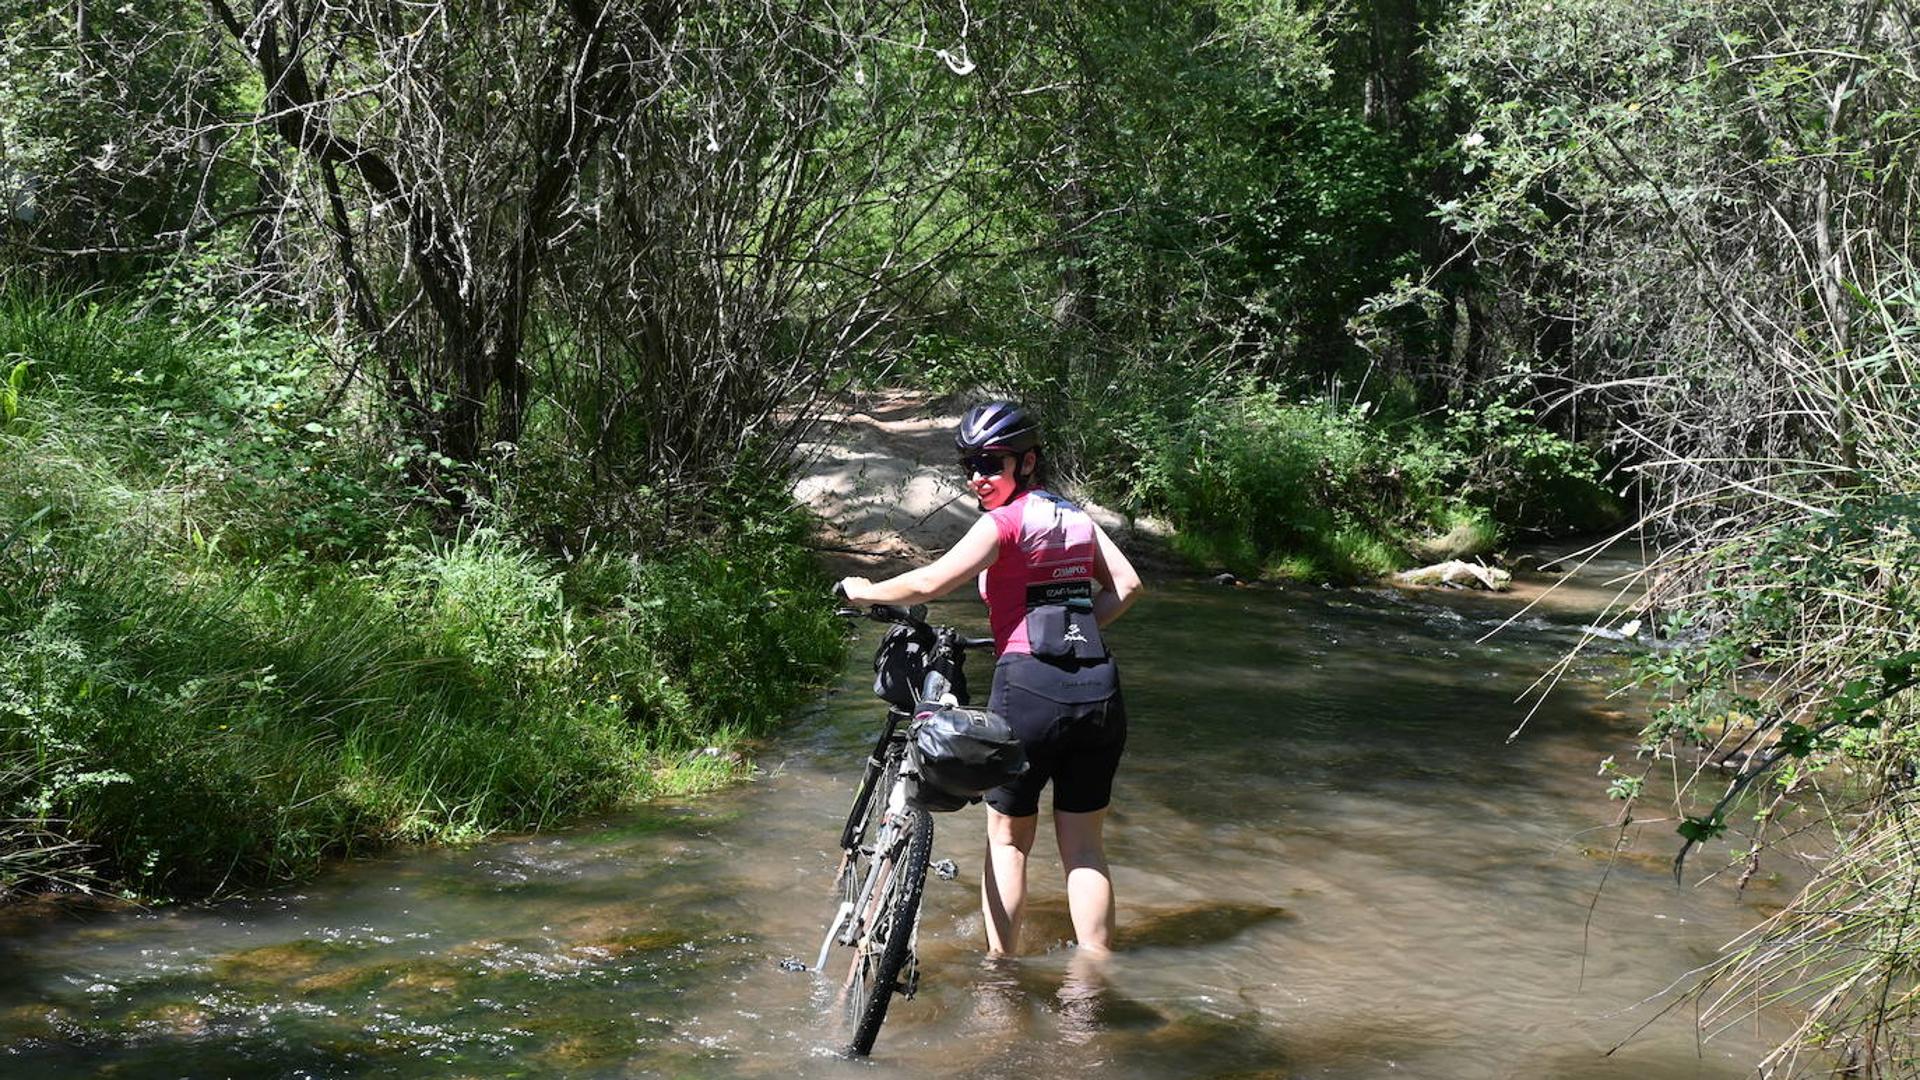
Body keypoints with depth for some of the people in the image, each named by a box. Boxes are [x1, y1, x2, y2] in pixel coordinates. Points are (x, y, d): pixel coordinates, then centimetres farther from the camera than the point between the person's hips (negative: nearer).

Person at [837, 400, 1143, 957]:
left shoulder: (1005, 522, -5)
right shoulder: (1077, 517, 14)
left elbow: (929, 583, -10)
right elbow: (1126, 586, 11)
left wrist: (864, 592, 5)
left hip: (1029, 687, -5)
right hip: (1099, 693, 5)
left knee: (1007, 839, 13)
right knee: (1085, 846, 13)